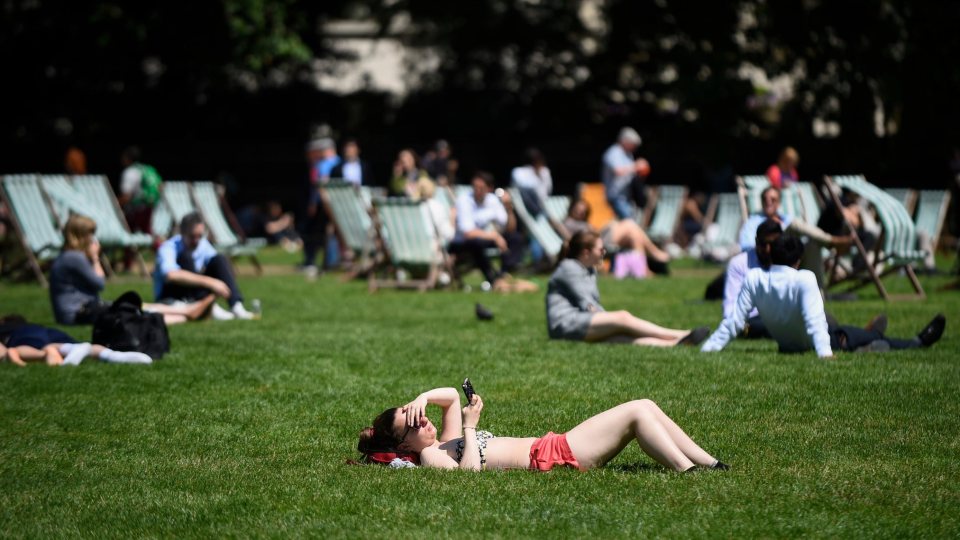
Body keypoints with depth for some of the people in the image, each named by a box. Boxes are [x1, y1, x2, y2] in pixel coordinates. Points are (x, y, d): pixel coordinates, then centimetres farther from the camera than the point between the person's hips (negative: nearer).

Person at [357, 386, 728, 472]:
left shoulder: (445, 442, 19)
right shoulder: (429, 457, -8)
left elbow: (451, 396, 30)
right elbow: (469, 470, -27)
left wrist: (423, 397, 9)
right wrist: (470, 427, -16)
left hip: (553, 447, 10)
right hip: (551, 457, -10)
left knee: (644, 407, 4)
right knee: (638, 412, -13)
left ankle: (710, 466, 3)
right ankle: (689, 474, -15)